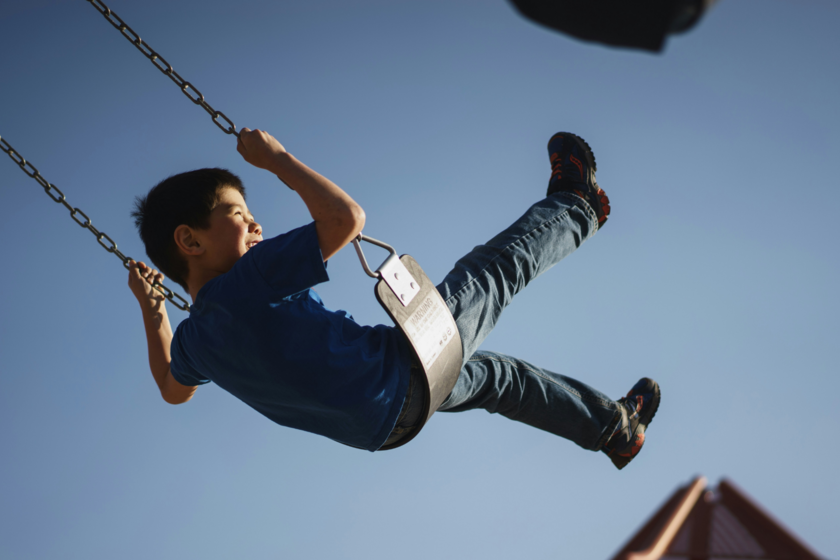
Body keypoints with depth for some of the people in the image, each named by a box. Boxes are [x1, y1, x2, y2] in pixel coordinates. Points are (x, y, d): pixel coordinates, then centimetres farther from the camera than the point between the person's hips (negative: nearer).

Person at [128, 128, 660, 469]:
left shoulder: (193, 339, -4)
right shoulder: (251, 281, -30)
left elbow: (173, 389, 19)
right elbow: (347, 216, -32)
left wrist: (152, 310, 24)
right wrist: (276, 157, -21)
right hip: (406, 368, -9)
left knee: (493, 373, 30)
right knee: (498, 267, 11)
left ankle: (616, 427, 46)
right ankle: (575, 208, 41)